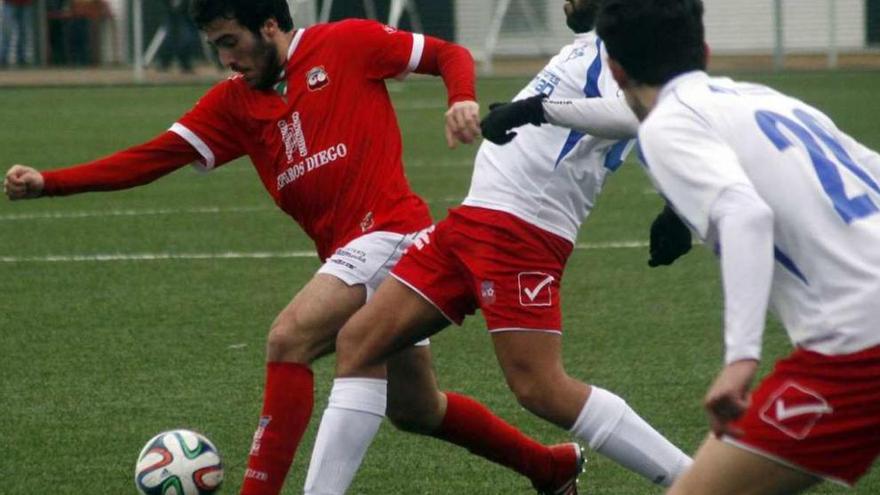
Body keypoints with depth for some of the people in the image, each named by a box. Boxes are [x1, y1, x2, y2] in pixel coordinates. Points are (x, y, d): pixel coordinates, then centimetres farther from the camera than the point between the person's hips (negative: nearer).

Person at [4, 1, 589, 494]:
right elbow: (155, 156, 4)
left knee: (289, 340, -22)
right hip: (346, 250, 8)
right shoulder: (234, 103, 11)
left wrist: (463, 100, -19)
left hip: (388, 230, -8)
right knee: (413, 407, 15)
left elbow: (449, 55, 3)